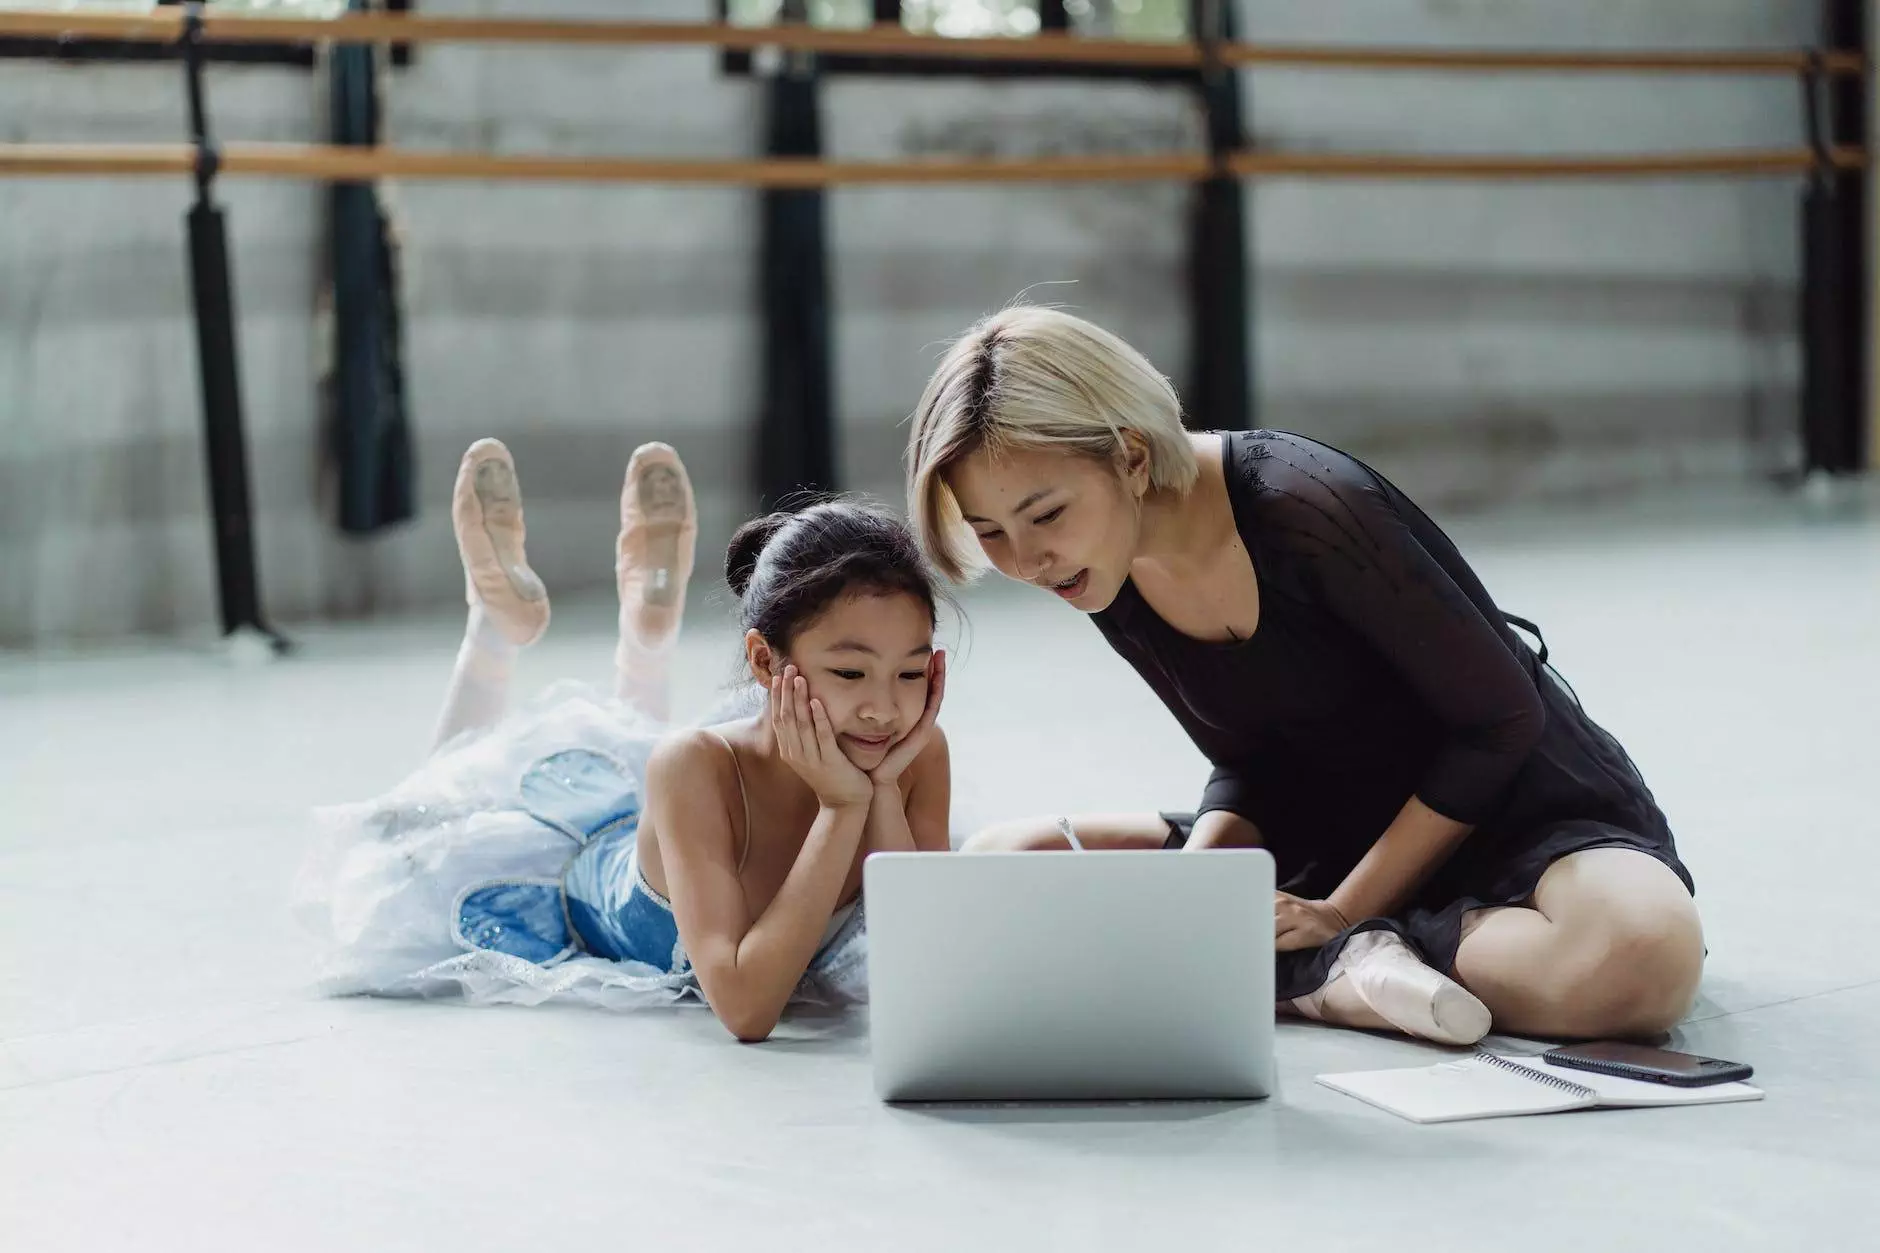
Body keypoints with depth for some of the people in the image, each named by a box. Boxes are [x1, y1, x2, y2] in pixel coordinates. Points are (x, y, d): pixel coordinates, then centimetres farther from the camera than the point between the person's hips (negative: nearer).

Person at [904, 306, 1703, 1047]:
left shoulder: (1307, 509, -27)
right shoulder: (1108, 577, -5)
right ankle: (1348, 966, -18)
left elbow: (1501, 719, -19)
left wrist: (1344, 911, -19)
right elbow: (1251, 764, 4)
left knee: (1642, 954, -41)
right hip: (1331, 831, 7)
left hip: (1521, 814, -6)